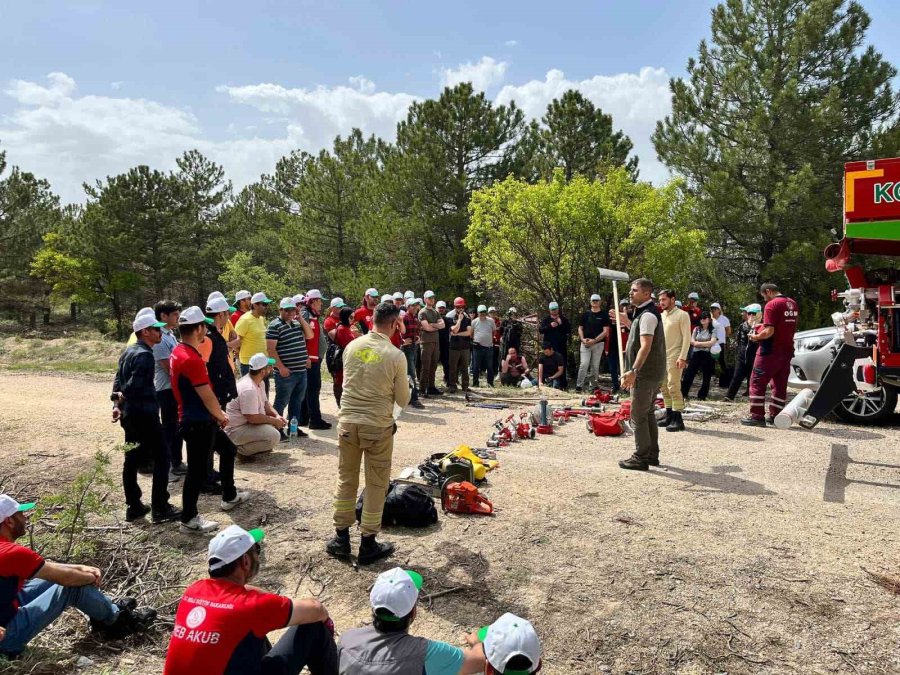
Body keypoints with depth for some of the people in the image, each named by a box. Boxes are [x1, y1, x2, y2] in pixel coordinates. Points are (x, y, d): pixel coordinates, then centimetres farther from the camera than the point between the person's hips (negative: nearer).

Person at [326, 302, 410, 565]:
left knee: (346, 480, 16)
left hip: (347, 421, 4)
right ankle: (368, 544, 17)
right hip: (378, 425, -4)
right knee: (376, 485, 9)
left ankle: (341, 538, 25)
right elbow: (403, 400, -3)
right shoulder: (395, 356, -12)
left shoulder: (352, 346, -1)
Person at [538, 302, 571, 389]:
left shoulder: (564, 320, 10)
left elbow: (569, 331, 0)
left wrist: (561, 324, -13)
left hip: (561, 346, 0)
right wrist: (550, 326, -17)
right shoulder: (545, 320, 11)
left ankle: (562, 384, 4)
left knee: (562, 366, -1)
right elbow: (540, 330, -2)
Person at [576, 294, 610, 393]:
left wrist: (594, 340, -13)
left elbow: (605, 331, -4)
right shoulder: (586, 314, 10)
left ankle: (593, 386, 14)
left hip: (598, 343, -1)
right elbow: (580, 328, 13)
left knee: (595, 366, 4)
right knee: (584, 364, -8)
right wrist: (582, 339, -5)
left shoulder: (604, 315, 1)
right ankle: (579, 386, -8)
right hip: (585, 343, 1)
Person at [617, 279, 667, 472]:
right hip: (651, 373, 11)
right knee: (648, 414, 17)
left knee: (638, 416, -4)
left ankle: (641, 458, 2)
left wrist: (634, 371, -33)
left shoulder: (648, 315, -18)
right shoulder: (644, 312, 15)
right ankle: (652, 455, 26)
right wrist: (627, 322, 22)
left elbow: (645, 346, -27)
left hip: (645, 374, -11)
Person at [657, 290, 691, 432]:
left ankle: (678, 420, -5)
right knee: (664, 388, 10)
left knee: (674, 388, -10)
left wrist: (682, 357, -18)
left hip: (674, 357, -7)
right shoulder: (662, 316, 15)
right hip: (661, 356, 7)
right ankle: (669, 416, 19)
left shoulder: (682, 315, -6)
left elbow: (687, 337, -11)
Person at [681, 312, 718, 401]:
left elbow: (712, 342, -12)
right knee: (689, 374, 0)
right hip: (696, 354, 3)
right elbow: (692, 342, 4)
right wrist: (706, 344, -9)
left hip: (708, 355, -3)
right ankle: (683, 393, 5)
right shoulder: (696, 329, 12)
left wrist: (698, 343, -10)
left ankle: (702, 396, 14)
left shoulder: (713, 330, 1)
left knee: (706, 377, 4)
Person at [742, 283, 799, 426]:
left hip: (770, 351, -8)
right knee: (780, 384, 12)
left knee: (757, 382, -2)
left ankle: (757, 416, -4)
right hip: (787, 349, 8)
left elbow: (769, 331, -21)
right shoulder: (793, 304, 12)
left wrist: (755, 337, -5)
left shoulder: (772, 305, -15)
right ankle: (775, 416, 15)